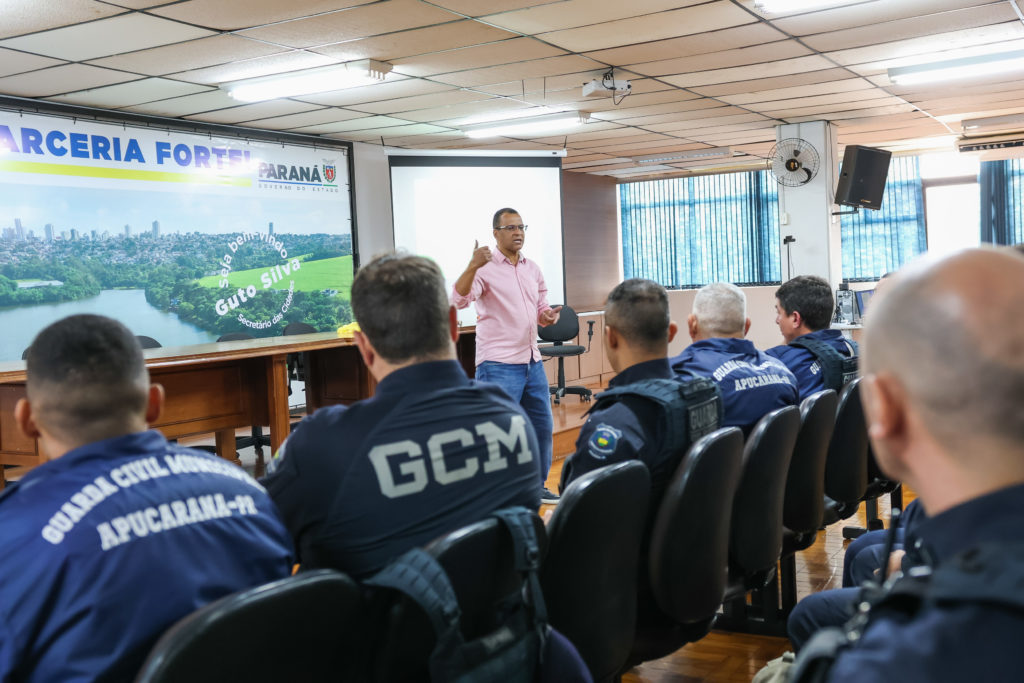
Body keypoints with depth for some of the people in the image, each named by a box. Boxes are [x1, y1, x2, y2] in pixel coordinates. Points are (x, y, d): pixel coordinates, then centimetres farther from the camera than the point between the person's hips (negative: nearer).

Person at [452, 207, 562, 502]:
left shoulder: (532, 268, 12)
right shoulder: (485, 267, -10)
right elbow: (459, 300, -25)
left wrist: (548, 315, -3)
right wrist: (473, 266, -40)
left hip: (532, 361, 8)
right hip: (498, 364, -7)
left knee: (542, 426, 15)